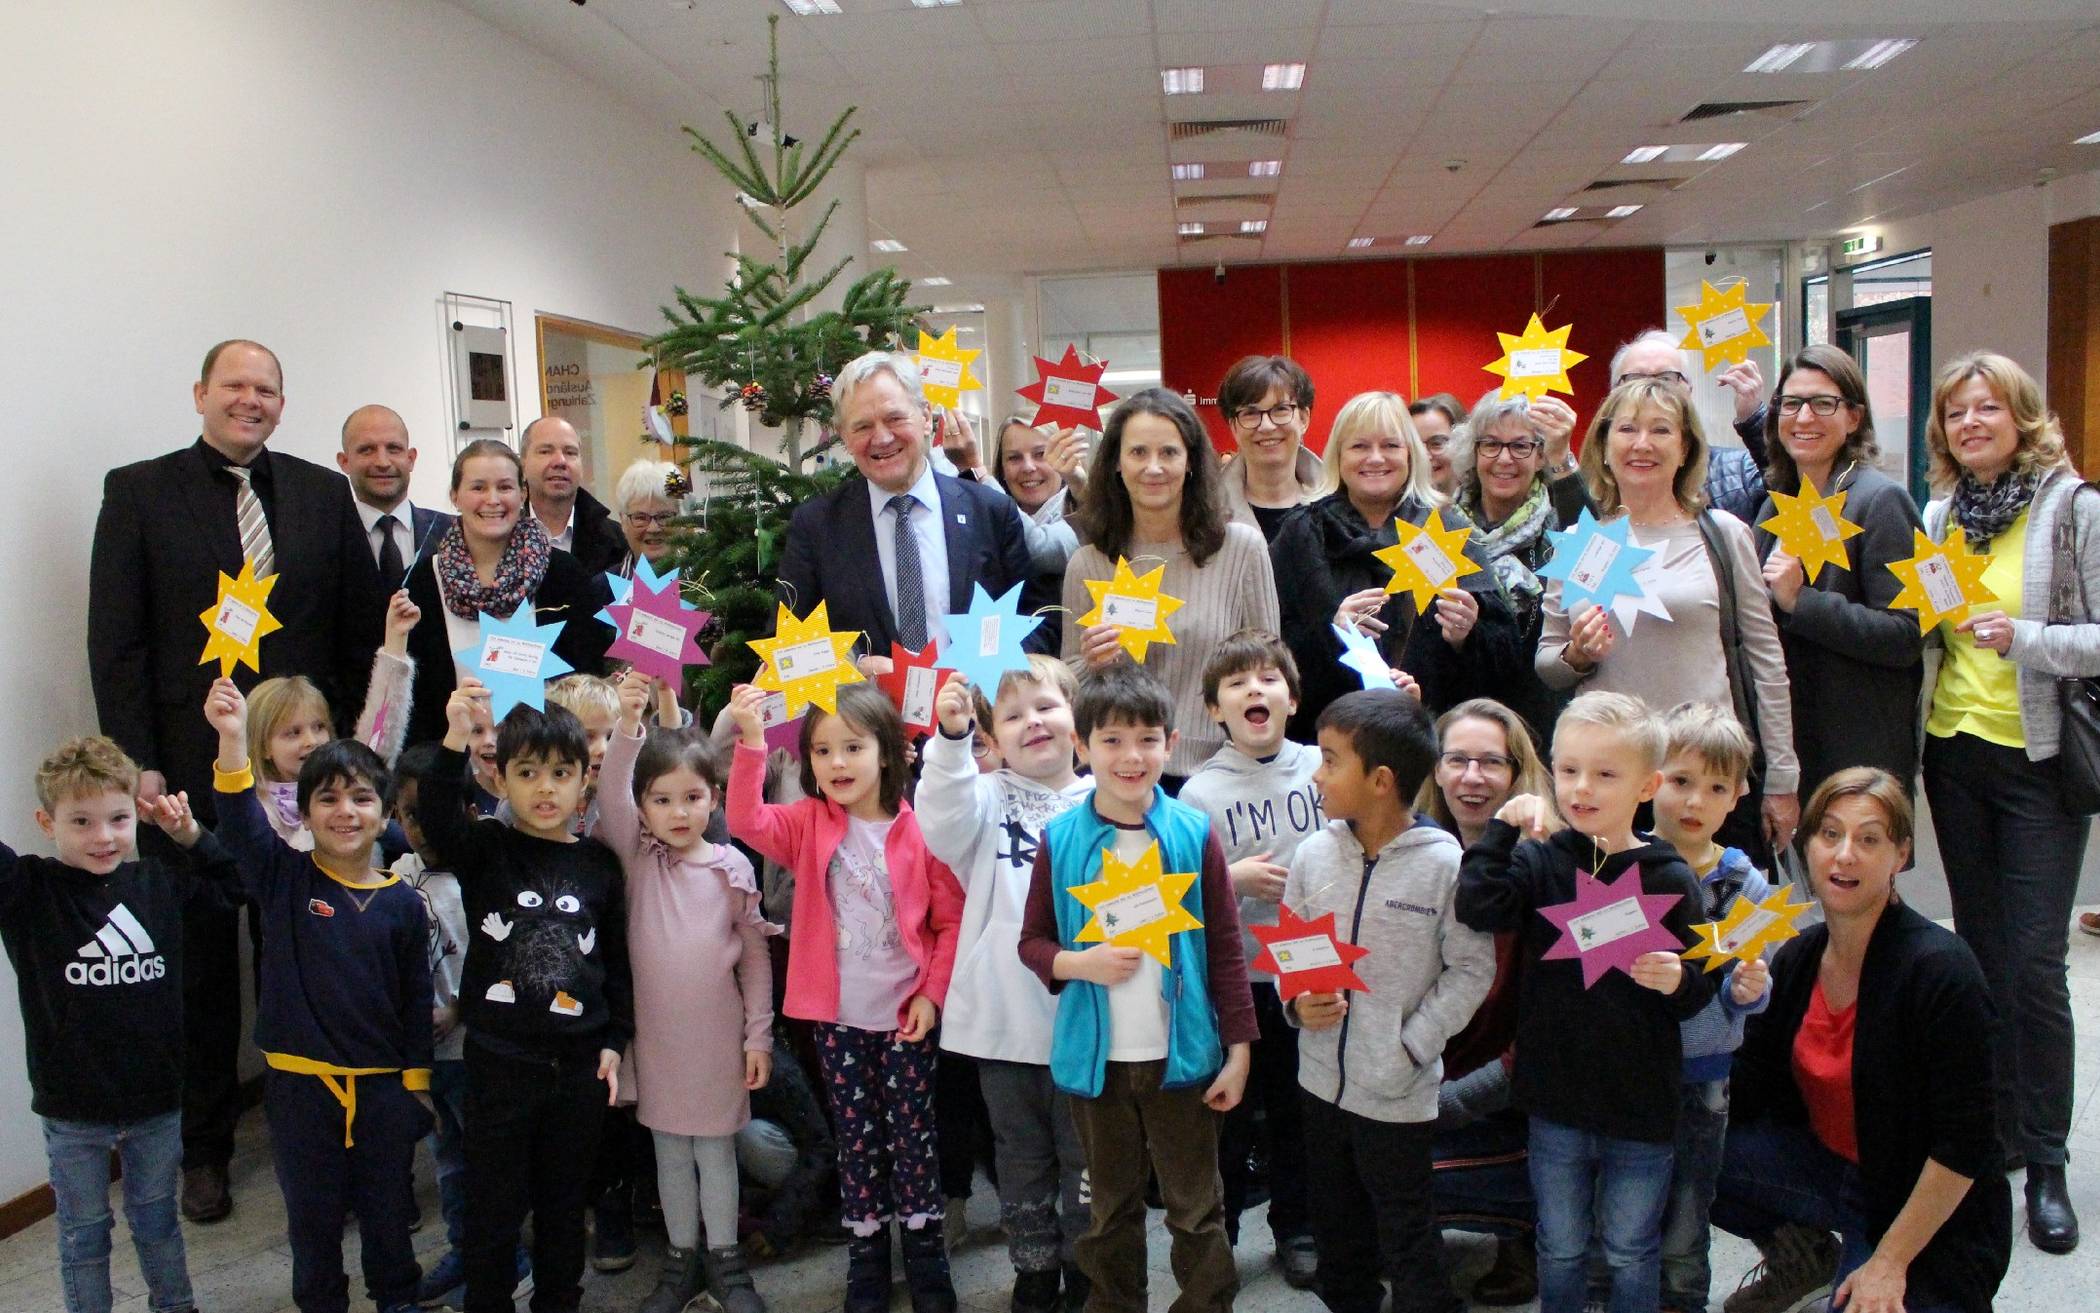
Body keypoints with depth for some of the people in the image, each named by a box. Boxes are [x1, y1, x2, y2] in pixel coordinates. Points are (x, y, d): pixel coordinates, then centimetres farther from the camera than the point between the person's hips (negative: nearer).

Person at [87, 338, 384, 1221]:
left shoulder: (322, 493, 7)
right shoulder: (139, 491, 1)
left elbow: (361, 626, 7)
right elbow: (116, 640, -2)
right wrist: (138, 764, -8)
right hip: (190, 771, -1)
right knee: (200, 960, 10)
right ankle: (202, 1149, 25)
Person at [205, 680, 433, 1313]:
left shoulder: (403, 902, -3)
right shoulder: (284, 879, -6)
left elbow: (416, 1000, 3)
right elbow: (240, 821, -25)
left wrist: (417, 1083, 5)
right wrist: (232, 740, -41)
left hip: (384, 1087, 1)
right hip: (300, 1086, -1)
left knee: (388, 1212, 15)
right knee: (312, 1216, 13)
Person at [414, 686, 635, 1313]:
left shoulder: (599, 863, 2)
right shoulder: (485, 851, -3)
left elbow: (619, 958, 8)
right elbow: (437, 818, -25)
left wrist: (615, 1041, 4)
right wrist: (455, 740, -39)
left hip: (580, 1064, 2)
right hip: (500, 1061, -2)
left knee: (564, 1202, 16)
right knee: (493, 1207, 8)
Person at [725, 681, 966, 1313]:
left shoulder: (918, 829, -6)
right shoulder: (809, 824, -1)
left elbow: (951, 919, -2)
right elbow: (746, 821, -20)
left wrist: (933, 992, -8)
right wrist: (750, 741, -31)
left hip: (906, 1018, -1)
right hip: (838, 1020, 2)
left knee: (913, 1135, 9)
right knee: (856, 1140, 12)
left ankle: (925, 1250, 25)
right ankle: (866, 1255, 26)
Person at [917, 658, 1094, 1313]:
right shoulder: (988, 797, 0)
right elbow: (943, 827, -21)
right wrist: (951, 739, -33)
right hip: (1004, 1018, 0)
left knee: (1086, 1158, 12)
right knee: (1022, 1159, 16)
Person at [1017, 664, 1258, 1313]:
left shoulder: (1193, 834, -7)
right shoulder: (1061, 840, -5)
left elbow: (1225, 948, -3)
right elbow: (1032, 940, 3)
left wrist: (1239, 1050, -3)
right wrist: (1079, 964, -17)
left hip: (1182, 1055, -1)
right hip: (1096, 1057, 1)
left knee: (1197, 1210, 10)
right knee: (1111, 1209, 18)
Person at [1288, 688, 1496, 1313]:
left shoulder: (1443, 863, -17)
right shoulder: (1314, 853, -4)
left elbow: (1472, 968, -11)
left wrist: (1413, 1044, -15)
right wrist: (1297, 1001, -11)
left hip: (1398, 1090, -5)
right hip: (1322, 1075, 5)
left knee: (1407, 1238, 8)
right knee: (1337, 1227, 22)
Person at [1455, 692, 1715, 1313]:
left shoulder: (1670, 879, -9)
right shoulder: (1539, 861, -5)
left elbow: (1699, 992, -4)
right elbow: (1477, 907, -22)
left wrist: (1677, 981, -25)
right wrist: (1503, 830, -19)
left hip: (1641, 1105, -1)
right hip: (1557, 1098, 1)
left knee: (1631, 1253, 16)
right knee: (1560, 1248, 18)